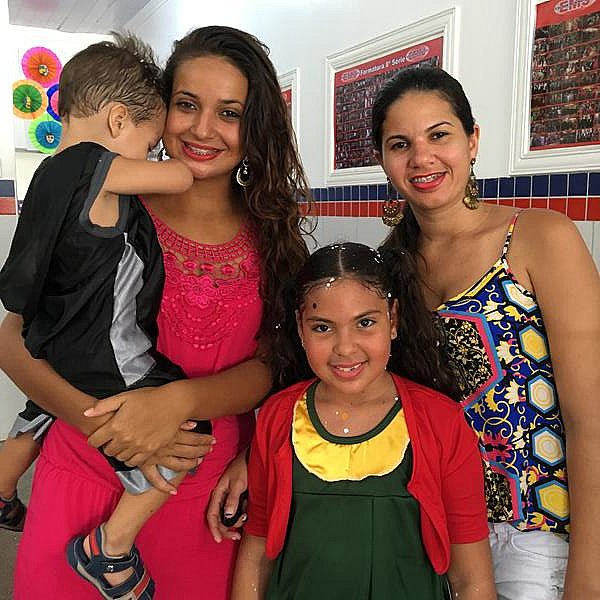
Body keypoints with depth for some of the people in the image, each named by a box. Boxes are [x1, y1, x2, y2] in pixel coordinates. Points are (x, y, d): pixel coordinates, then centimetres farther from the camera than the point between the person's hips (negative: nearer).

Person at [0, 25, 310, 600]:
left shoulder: (270, 234, 0)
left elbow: (272, 364, -6)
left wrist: (177, 401, -25)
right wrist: (106, 426, -23)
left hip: (211, 487, 2)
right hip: (84, 472, -1)